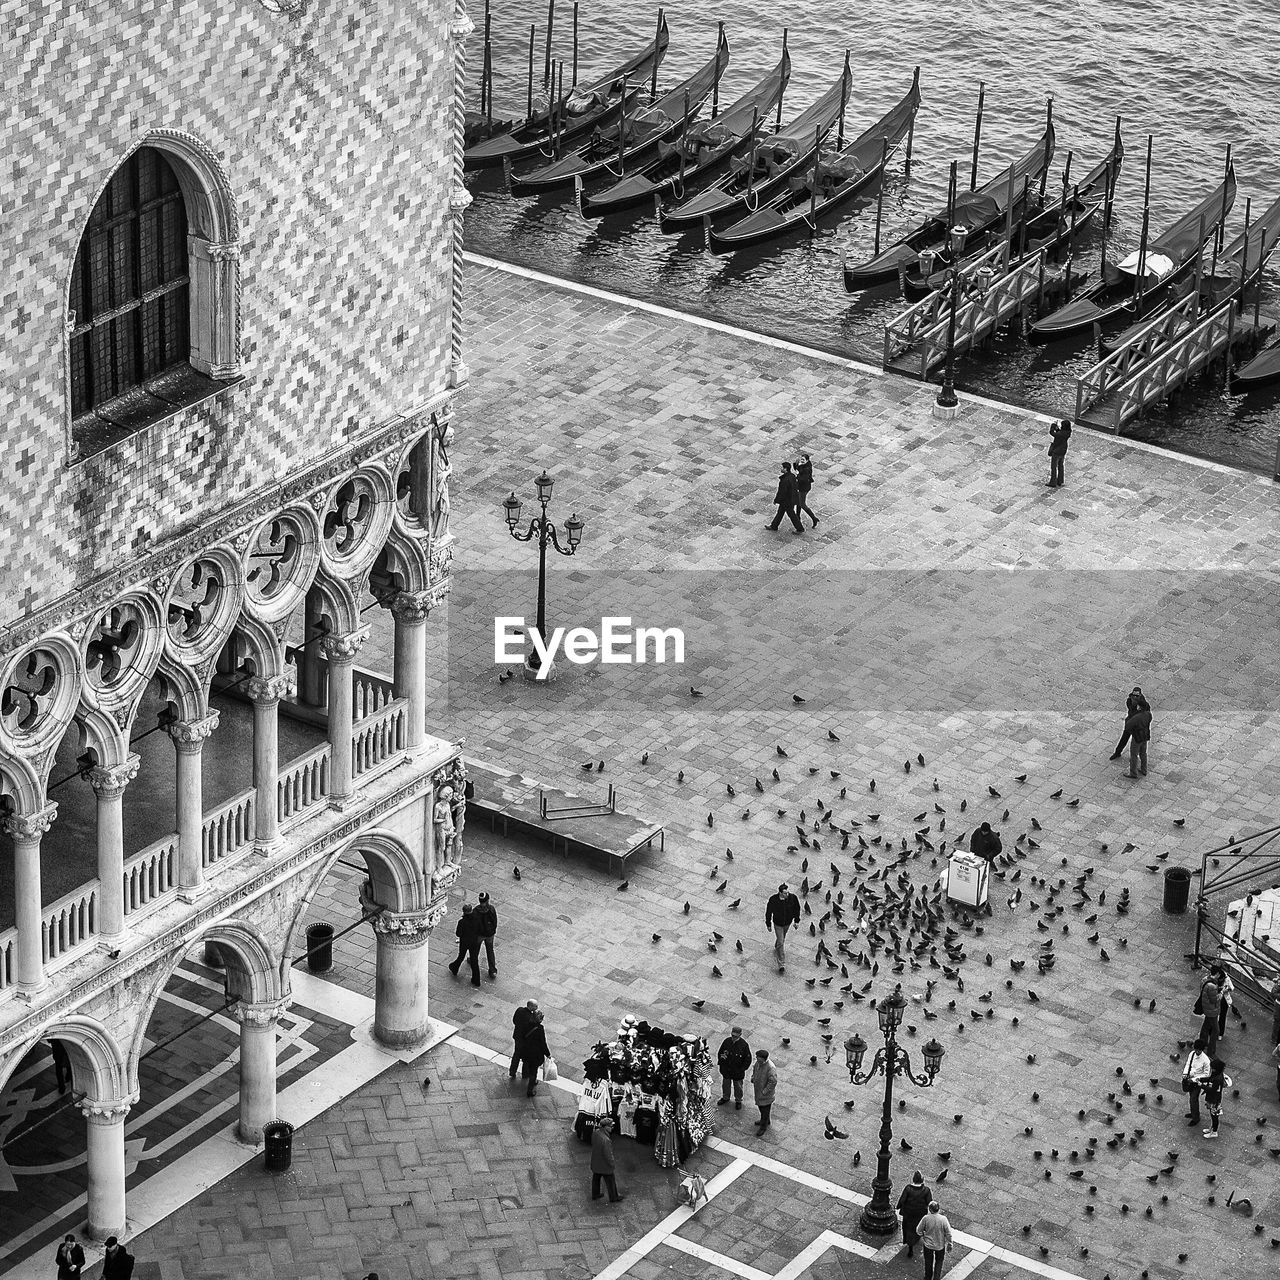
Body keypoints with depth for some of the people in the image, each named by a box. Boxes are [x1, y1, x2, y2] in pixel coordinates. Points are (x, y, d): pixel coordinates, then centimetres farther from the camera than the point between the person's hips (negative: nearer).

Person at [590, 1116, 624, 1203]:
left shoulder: (595, 1133, -13)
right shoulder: (605, 1140, -36)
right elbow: (608, 1155, -26)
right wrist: (612, 1164, -11)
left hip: (595, 1163, 7)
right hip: (604, 1165, -7)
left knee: (596, 1179, 26)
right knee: (611, 1182, 15)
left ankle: (595, 1195, 44)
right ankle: (613, 1198, 33)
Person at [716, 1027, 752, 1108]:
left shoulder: (744, 1045, -19)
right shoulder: (726, 1042, -10)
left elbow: (748, 1059, -10)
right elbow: (720, 1053, 4)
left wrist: (742, 1069, -12)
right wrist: (721, 1064, -2)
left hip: (738, 1071, -3)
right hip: (726, 1070, 3)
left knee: (738, 1086, 14)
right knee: (725, 1084, 22)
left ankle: (738, 1101, 36)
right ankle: (725, 1098, 46)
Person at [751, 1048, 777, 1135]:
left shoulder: (770, 1068, -31)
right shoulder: (758, 1063, -6)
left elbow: (773, 1081, -28)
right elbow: (754, 1070, 17)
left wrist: (765, 1091, -23)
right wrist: (753, 1078, 3)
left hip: (766, 1094, -8)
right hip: (758, 1090, 8)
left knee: (765, 1109, 8)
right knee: (760, 1106, 26)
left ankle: (763, 1126, 25)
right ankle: (765, 1120, 48)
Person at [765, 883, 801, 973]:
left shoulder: (792, 897, -24)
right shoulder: (773, 900, -29)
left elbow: (797, 908, -4)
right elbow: (768, 912, -12)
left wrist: (796, 920, 1)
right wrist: (768, 924, -2)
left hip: (788, 922, 3)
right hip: (778, 924, -3)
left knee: (782, 938, 27)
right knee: (780, 943, -4)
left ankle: (776, 949, 58)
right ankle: (782, 964, 2)